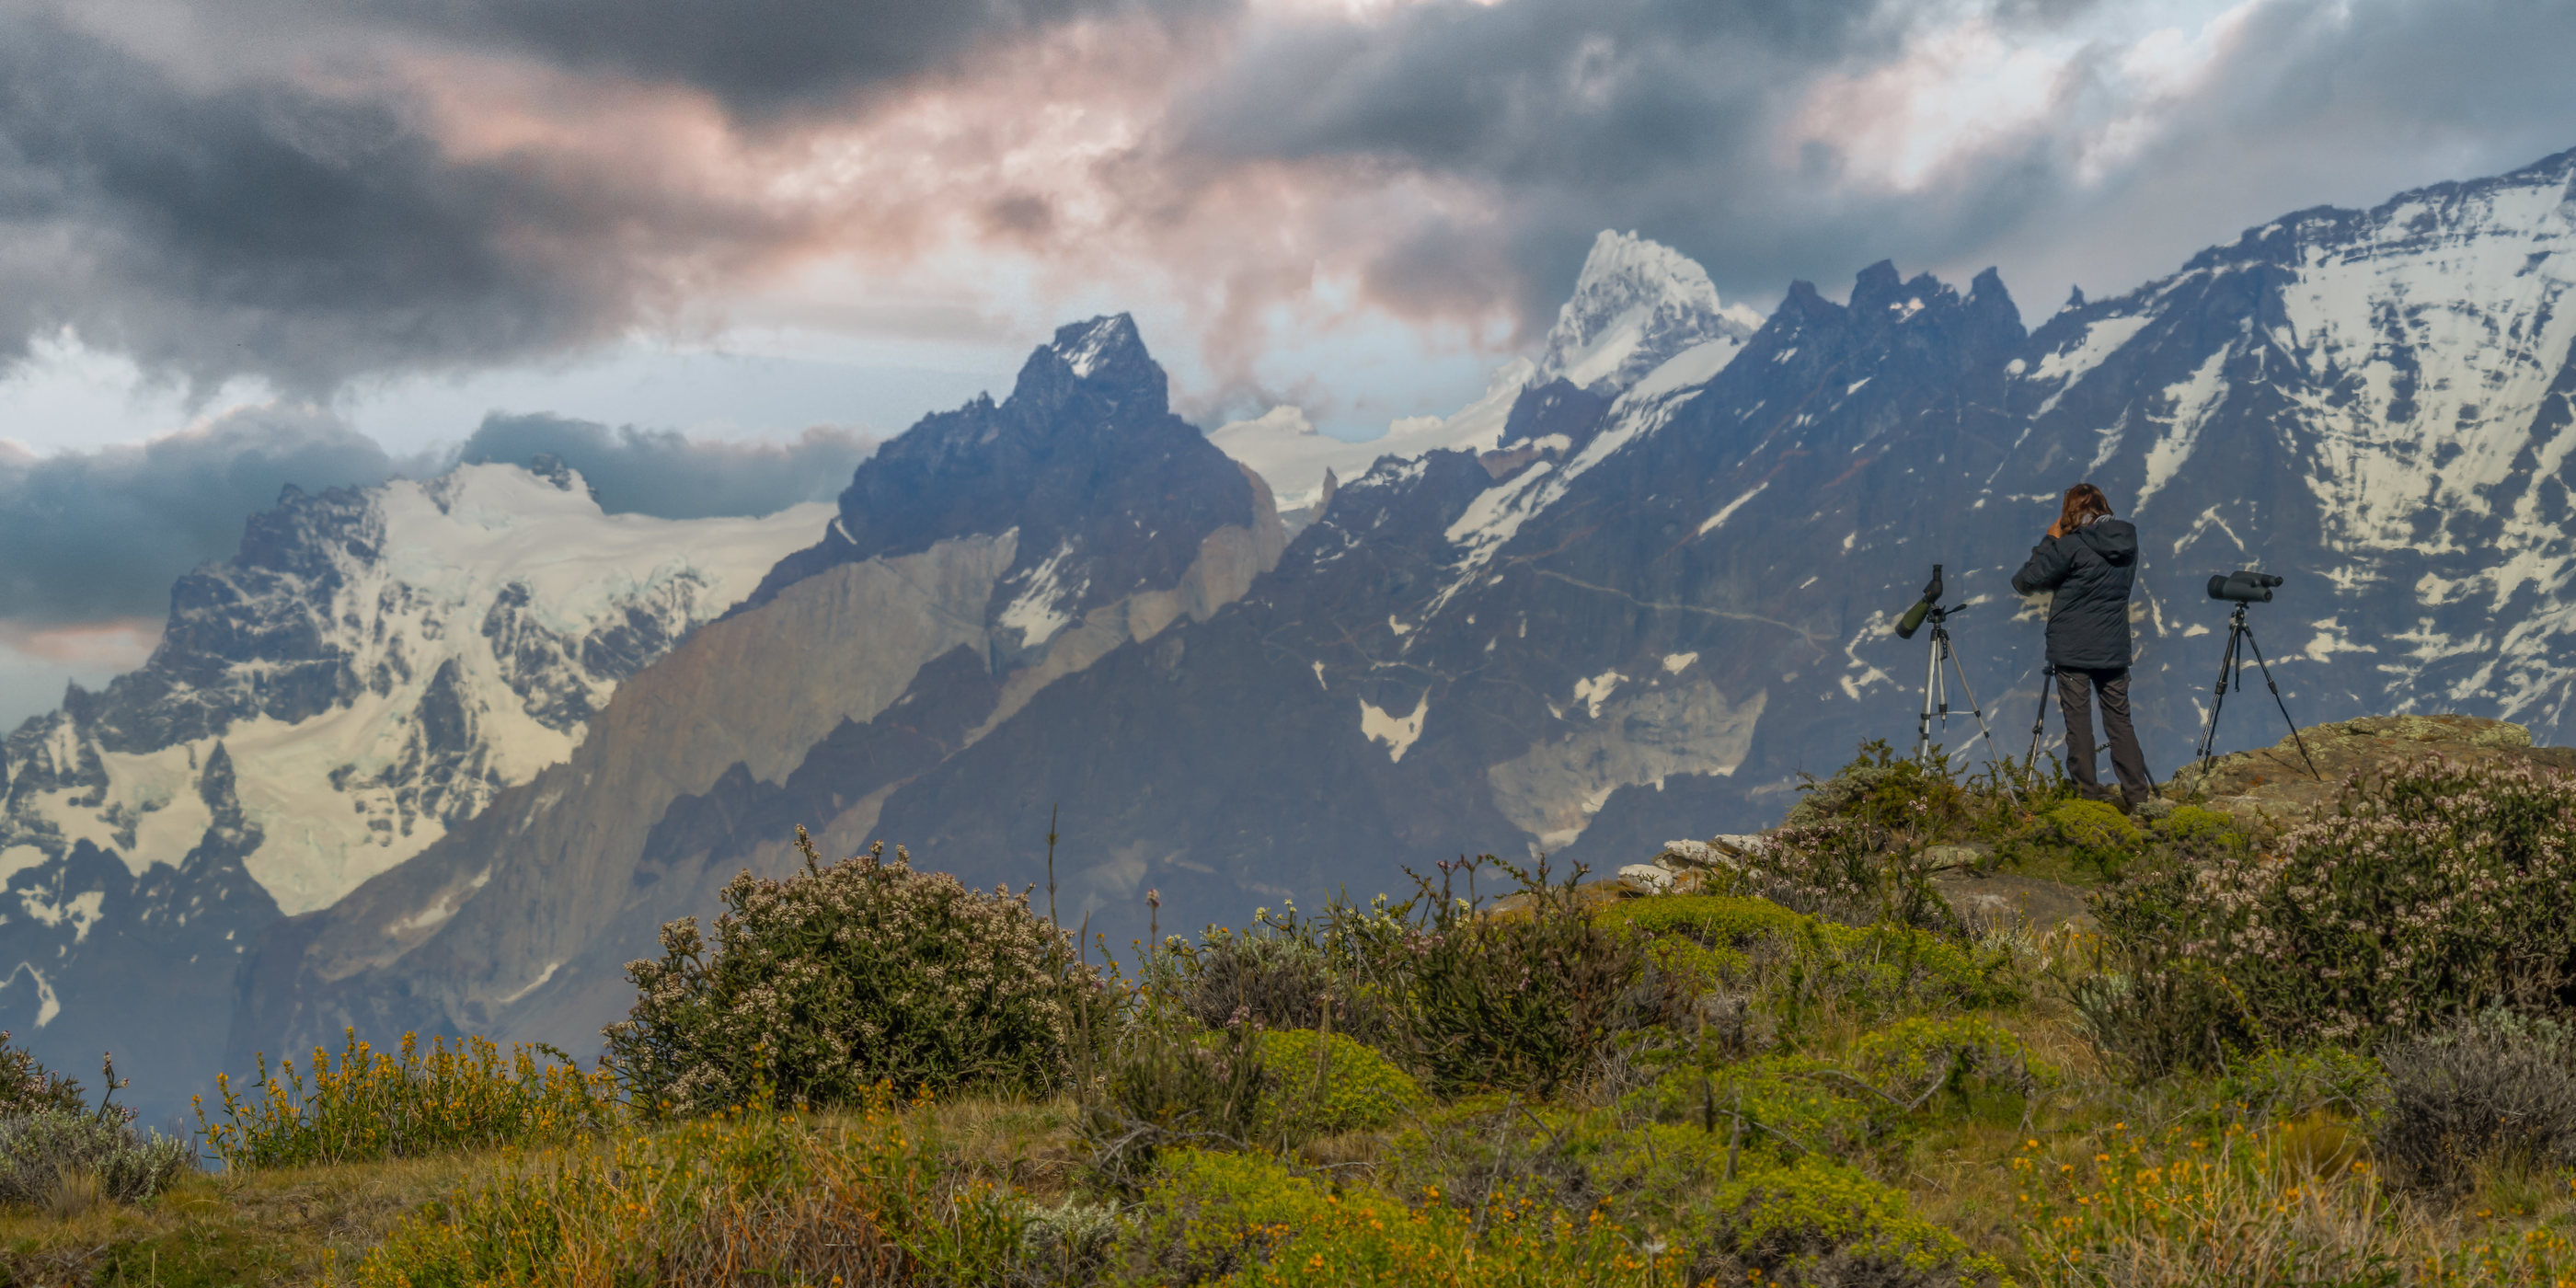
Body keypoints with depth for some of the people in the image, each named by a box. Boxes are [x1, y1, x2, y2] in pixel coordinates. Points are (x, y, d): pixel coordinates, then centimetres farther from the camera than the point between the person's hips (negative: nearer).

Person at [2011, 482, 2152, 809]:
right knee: (2120, 721, 10)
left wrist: (2050, 540, -1)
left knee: (2078, 723, 0)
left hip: (2073, 650, -5)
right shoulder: (2128, 543, 4)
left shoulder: (2072, 546, -14)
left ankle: (2089, 796, 0)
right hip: (2113, 649, 5)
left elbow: (2024, 582, -11)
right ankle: (2137, 794, 7)